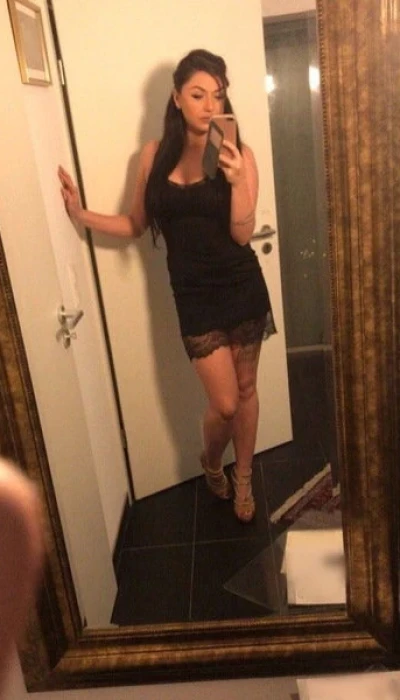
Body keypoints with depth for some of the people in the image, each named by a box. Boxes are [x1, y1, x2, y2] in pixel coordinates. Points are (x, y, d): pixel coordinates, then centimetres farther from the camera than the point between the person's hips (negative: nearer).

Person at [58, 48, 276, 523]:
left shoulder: (238, 154, -5)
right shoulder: (155, 154, 1)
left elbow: (242, 234, -12)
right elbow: (136, 226, 8)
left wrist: (237, 180, -26)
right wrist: (81, 215, -2)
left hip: (242, 287, 0)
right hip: (194, 294, 0)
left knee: (245, 389, 12)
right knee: (224, 403, -1)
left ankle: (243, 477, 37)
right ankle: (210, 463, 34)